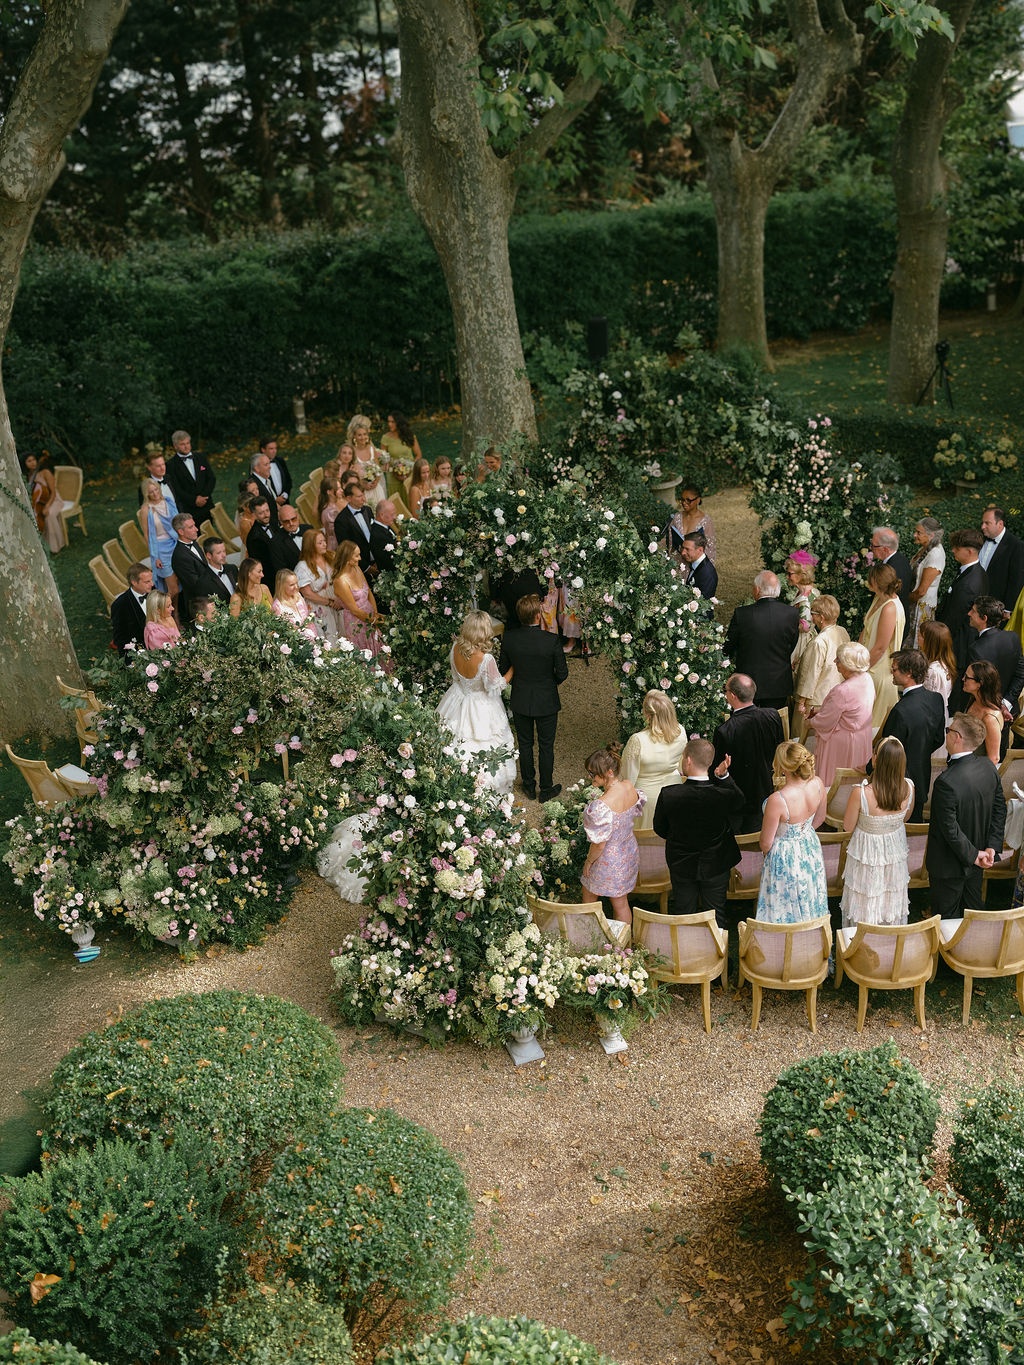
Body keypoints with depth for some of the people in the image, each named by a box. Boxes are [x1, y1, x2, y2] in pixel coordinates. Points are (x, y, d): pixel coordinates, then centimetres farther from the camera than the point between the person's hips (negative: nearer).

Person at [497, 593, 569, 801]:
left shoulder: (509, 638, -15)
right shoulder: (551, 641, -24)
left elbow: (503, 669, -2)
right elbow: (562, 673, -14)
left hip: (520, 702, 3)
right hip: (546, 702, -3)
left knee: (525, 744, 20)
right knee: (546, 746, 15)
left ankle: (529, 786, 35)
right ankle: (546, 789, 29)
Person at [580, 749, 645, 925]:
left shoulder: (601, 806, -37)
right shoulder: (630, 787, -15)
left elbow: (599, 845, -27)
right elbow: (639, 806, 6)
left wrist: (588, 863, -8)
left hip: (608, 862, -6)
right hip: (630, 852, 6)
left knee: (589, 899, 22)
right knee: (622, 903, 24)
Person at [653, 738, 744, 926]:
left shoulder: (668, 795, -25)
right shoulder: (725, 795, -28)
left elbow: (660, 830, -9)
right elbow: (739, 802, -2)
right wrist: (723, 776, -12)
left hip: (681, 864, 0)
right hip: (716, 866, 0)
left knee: (683, 912, 21)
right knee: (716, 915, 20)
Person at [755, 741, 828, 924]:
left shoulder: (777, 800, -37)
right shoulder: (818, 784, -21)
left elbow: (766, 843, -22)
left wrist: (765, 851, 2)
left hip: (785, 856, -6)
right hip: (811, 848, 6)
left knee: (784, 907, 18)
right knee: (810, 900, 29)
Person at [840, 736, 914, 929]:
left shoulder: (860, 793, -36)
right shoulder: (909, 788, -22)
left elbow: (848, 826, -18)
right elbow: (905, 818, -1)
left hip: (867, 853, -4)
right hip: (895, 852, 4)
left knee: (864, 901, 20)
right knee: (892, 898, 27)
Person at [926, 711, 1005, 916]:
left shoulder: (947, 782, -33)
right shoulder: (988, 767, -9)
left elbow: (950, 829, -27)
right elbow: (1000, 810, 0)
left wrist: (974, 855, -14)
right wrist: (992, 847, 0)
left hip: (949, 866, -7)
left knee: (947, 917, 13)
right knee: (973, 910, 26)